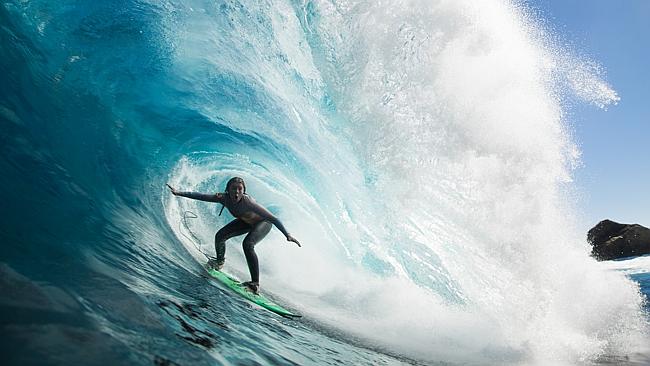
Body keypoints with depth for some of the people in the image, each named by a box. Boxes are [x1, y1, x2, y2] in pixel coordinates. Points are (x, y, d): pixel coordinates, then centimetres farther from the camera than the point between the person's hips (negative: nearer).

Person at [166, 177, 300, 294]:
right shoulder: (224, 198, -25)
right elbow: (201, 196, -19)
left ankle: (255, 283, -25)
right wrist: (179, 193, -23)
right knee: (220, 236, -4)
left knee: (247, 244, -30)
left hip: (263, 223, -6)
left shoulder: (248, 202, -40)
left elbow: (272, 218, -41)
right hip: (245, 221, 6)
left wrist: (287, 235, -48)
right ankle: (220, 262, 27)